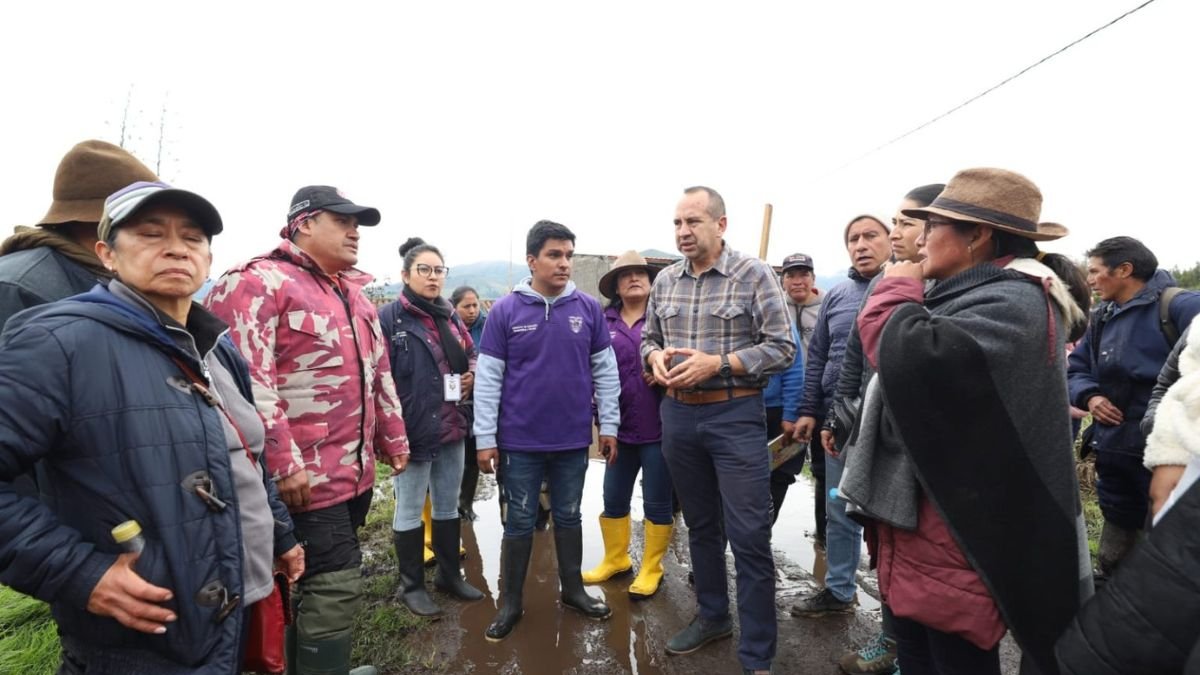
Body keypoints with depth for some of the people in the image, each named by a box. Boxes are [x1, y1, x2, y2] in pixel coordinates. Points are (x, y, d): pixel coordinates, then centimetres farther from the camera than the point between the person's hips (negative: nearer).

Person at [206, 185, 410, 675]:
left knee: (316, 580, 21)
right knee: (337, 583, -3)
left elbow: (378, 372, 20)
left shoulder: (352, 293, 16)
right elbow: (248, 380, -20)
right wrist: (282, 463, -21)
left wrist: (393, 438, 20)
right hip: (306, 475, -9)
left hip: (356, 470, 9)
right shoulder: (261, 283, -12)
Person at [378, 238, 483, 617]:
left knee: (448, 506, 18)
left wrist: (472, 375, 1)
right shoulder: (388, 318, -10)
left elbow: (472, 356, 22)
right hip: (413, 430, -6)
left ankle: (449, 574, 34)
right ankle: (412, 586, 26)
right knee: (410, 510, 9)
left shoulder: (450, 316, 10)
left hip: (451, 428, 7)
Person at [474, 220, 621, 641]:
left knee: (568, 516, 18)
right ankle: (511, 603, 28)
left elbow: (605, 371, 4)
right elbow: (487, 378, -5)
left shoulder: (588, 309, -1)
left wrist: (609, 425, 2)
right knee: (520, 521, 12)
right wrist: (485, 438, -6)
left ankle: (573, 589, 36)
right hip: (521, 440, -2)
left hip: (574, 439, 2)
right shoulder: (505, 310, -7)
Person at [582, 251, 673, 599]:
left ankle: (651, 570, 26)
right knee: (613, 500, 15)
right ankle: (615, 560, 36)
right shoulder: (604, 322, 7)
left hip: (658, 426, -3)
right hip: (619, 427, 3)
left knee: (657, 503, 8)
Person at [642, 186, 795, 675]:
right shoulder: (664, 281, 7)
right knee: (700, 525, 18)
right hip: (678, 416, 5)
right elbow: (647, 338, 15)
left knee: (749, 537, -1)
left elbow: (782, 348, -10)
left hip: (735, 417, -5)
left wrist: (717, 363, -20)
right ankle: (712, 617, 38)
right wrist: (656, 356, -8)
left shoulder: (754, 275, -7)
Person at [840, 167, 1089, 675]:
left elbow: (914, 357, -35)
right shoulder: (970, 295, 14)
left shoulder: (1012, 303, -18)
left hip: (956, 529, -9)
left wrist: (897, 289, -17)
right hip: (915, 517, 10)